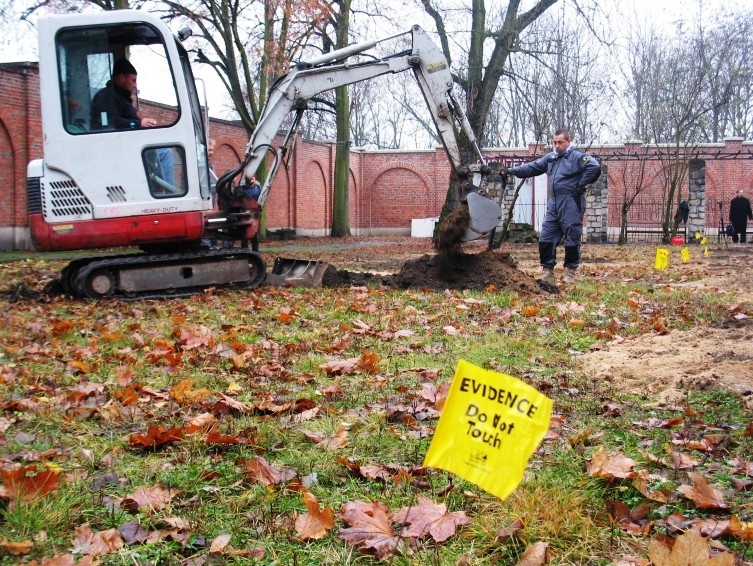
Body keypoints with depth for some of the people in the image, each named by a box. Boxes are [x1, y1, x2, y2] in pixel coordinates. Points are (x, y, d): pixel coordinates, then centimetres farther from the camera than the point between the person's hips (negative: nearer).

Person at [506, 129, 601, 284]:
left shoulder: (577, 157, -7)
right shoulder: (550, 158, 16)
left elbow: (595, 167, -19)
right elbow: (531, 168, 19)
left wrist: (581, 185, -15)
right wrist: (511, 171, 13)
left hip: (571, 204, -7)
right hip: (553, 204, 7)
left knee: (572, 238, 0)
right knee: (546, 238, 6)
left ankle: (570, 271, 10)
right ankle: (547, 271, 14)